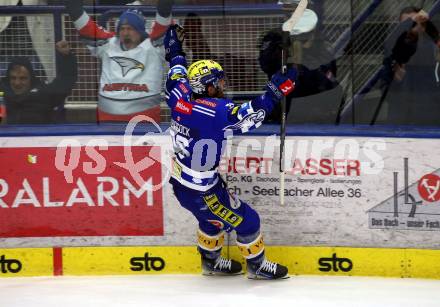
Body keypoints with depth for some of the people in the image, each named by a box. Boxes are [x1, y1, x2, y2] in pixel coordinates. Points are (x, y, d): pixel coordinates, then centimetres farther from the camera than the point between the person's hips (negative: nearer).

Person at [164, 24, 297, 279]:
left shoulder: (182, 98, -7)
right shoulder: (217, 111, -29)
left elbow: (177, 76, 13)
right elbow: (251, 115, -35)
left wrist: (175, 52, 28)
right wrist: (276, 91, -27)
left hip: (181, 180, 8)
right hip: (200, 191, -8)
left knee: (214, 217, 31)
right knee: (246, 220, 10)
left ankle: (211, 261, 48)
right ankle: (257, 265, 28)